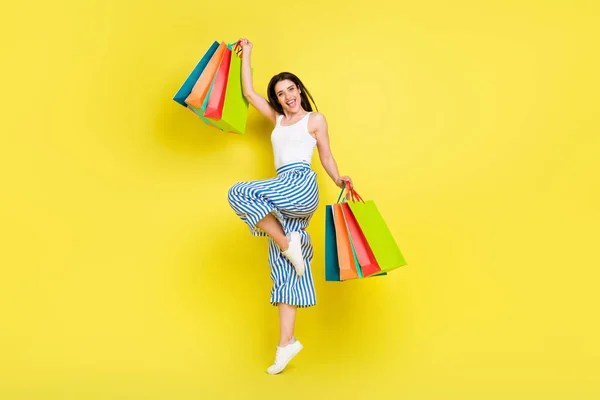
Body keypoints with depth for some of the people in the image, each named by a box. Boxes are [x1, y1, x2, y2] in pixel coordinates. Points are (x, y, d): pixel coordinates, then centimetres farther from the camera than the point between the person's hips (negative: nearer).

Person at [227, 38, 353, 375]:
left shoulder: (315, 119, 10)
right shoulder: (277, 119, 24)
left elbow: (326, 157, 9)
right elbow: (249, 93, 26)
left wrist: (339, 181, -8)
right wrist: (246, 55, 31)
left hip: (302, 184, -6)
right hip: (284, 194, 6)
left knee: (239, 193, -24)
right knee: (285, 269, -1)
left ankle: (288, 243, -15)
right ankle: (286, 343, 0)